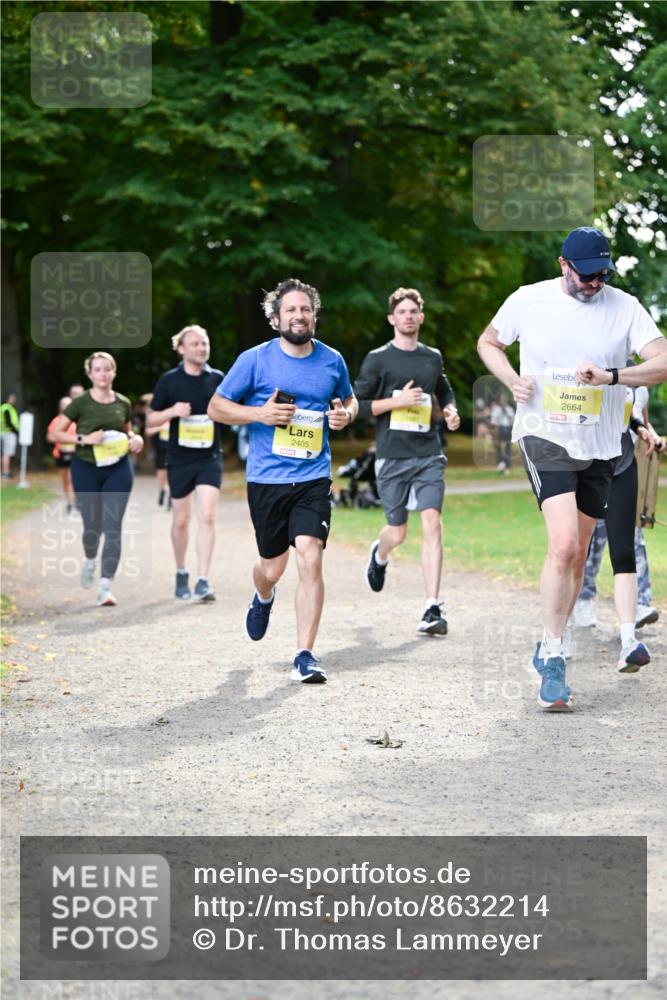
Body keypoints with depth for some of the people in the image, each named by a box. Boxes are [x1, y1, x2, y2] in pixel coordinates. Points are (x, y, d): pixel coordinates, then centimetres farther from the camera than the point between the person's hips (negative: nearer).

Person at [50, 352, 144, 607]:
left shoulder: (123, 404, 5)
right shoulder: (81, 403, -5)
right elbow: (55, 433, -5)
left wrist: (136, 440, -1)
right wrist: (84, 439, -18)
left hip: (118, 469, 2)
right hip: (86, 469, -2)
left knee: (113, 527, -8)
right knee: (92, 525, 7)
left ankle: (105, 588, -8)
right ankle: (90, 560, 43)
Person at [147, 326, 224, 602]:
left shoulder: (217, 378, 3)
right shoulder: (169, 381, -2)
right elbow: (150, 420, 1)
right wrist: (172, 411, -17)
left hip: (209, 458, 0)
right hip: (179, 460, 0)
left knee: (207, 517, -13)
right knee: (181, 520, 10)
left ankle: (202, 582, -14)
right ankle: (181, 574, 30)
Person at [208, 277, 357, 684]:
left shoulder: (332, 360, 6)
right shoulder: (255, 360, -2)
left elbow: (349, 400, 24)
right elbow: (217, 407, 3)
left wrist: (346, 414, 0)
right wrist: (260, 413, -13)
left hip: (313, 478, 1)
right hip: (266, 479, -1)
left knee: (310, 559, -16)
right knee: (273, 567, 9)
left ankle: (305, 657, -11)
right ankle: (263, 598, 49)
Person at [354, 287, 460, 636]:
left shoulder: (433, 357, 13)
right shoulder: (378, 359, 1)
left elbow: (444, 391, 31)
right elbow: (356, 404, -1)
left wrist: (451, 411, 10)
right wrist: (397, 401, -12)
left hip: (429, 455, 2)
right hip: (392, 457, -2)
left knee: (432, 524, -13)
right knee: (398, 532, 5)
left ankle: (432, 609, -13)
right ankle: (379, 556, 44)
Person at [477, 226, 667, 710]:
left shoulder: (624, 307, -3)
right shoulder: (528, 301, -2)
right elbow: (489, 343, 14)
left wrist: (611, 375, -26)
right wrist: (512, 380, -5)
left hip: (600, 447, 3)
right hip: (544, 437, -3)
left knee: (577, 555, 10)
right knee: (564, 544, -20)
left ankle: (549, 650, 28)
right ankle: (554, 657, -12)